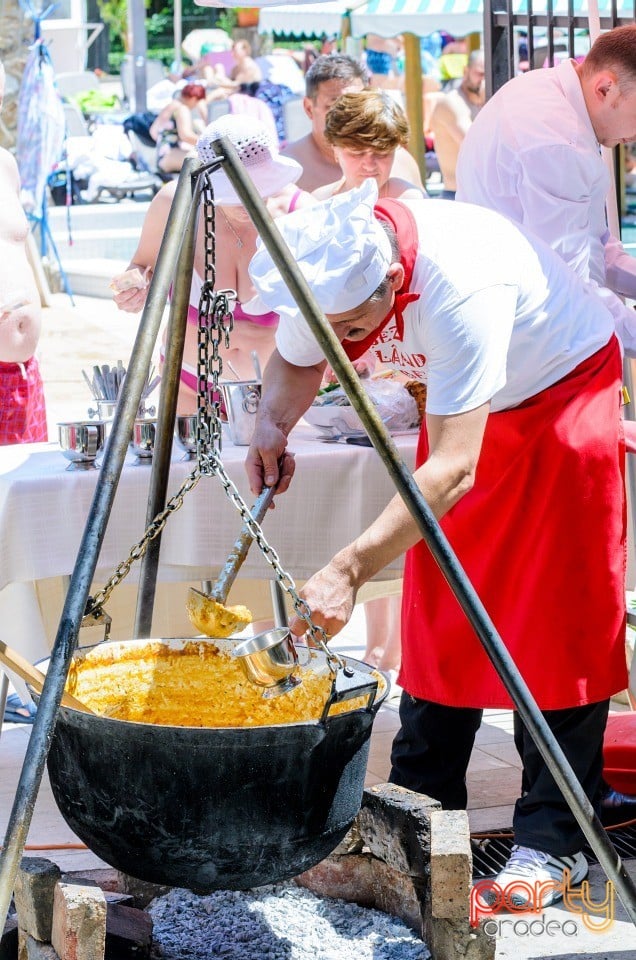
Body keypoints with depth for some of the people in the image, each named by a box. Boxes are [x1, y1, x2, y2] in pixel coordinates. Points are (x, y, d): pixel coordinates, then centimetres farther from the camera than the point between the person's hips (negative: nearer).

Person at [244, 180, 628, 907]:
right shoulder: (323, 272, -20)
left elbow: (453, 469, -44)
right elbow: (294, 362, 4)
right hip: (463, 407, 7)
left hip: (564, 390, -7)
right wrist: (272, 426, -18)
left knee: (557, 623, -8)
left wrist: (350, 570, -50)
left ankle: (554, 841, -3)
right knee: (439, 613, 8)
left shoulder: (461, 283, -41)